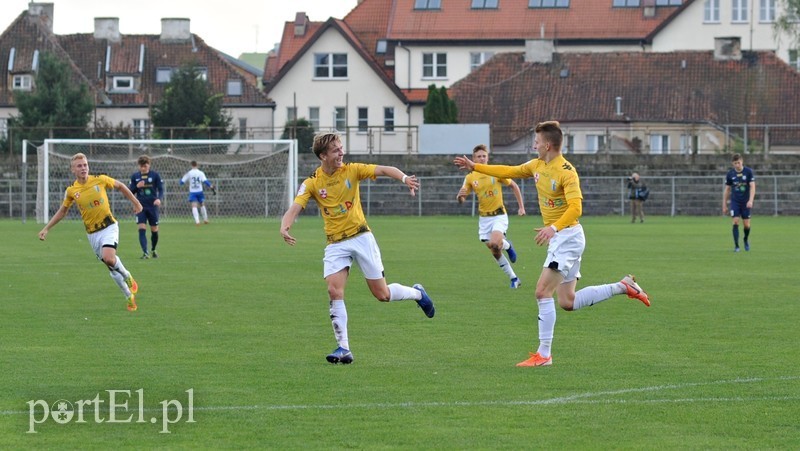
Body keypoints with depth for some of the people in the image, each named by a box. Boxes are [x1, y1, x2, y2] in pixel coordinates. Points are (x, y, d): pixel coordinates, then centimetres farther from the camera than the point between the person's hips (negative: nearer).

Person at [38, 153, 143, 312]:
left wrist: (135, 202, 12)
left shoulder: (100, 180, -9)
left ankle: (128, 277, 3)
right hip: (92, 233, 3)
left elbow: (120, 186, 8)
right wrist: (46, 229, 7)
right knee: (111, 267, 4)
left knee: (109, 258, -27)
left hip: (108, 227, -3)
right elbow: (62, 211, 12)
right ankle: (130, 297, 20)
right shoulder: (71, 191, -3)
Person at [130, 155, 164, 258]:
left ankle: (153, 250, 30)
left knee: (154, 230, 7)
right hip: (140, 207, 0)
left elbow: (161, 189, -2)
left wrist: (159, 198, -22)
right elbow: (130, 192, 7)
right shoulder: (135, 176, 5)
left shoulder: (155, 175, 0)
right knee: (142, 229, -14)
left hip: (152, 206, 0)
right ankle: (145, 252, -18)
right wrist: (137, 186, -13)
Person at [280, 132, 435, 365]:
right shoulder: (312, 183, -4)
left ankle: (417, 293, 33)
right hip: (335, 244, 1)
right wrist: (285, 226, -37)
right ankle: (343, 348, -10)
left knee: (382, 294, 1)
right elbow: (295, 208, -14)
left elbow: (383, 170, -16)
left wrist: (404, 178, -37)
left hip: (361, 238, -1)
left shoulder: (351, 170, -5)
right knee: (334, 292, -16)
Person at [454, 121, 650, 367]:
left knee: (542, 292, -13)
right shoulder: (537, 166, 8)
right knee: (568, 302, 10)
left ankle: (544, 354, -9)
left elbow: (575, 207, -28)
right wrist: (475, 166, 25)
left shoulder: (566, 172, -18)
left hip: (568, 236, -9)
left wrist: (554, 227, -42)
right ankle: (623, 286, 19)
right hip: (558, 239, 9)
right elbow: (509, 172, 23)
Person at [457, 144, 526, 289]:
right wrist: (460, 195, -26)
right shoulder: (470, 177, -2)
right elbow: (461, 200, -1)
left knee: (494, 244, -28)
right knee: (495, 253, 4)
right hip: (484, 218, 3)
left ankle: (507, 245, 8)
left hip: (499, 215, -3)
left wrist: (521, 207, 1)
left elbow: (514, 186, 3)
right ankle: (514, 279, 20)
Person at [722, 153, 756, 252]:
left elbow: (752, 187, -9)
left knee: (746, 225, 2)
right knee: (735, 222, -13)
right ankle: (736, 246, -7)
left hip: (746, 202, 0)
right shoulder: (730, 173, 0)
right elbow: (727, 189, 7)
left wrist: (750, 200, -22)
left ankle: (746, 239, 33)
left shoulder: (748, 172, -5)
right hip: (735, 202, 0)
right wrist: (724, 205, 7)